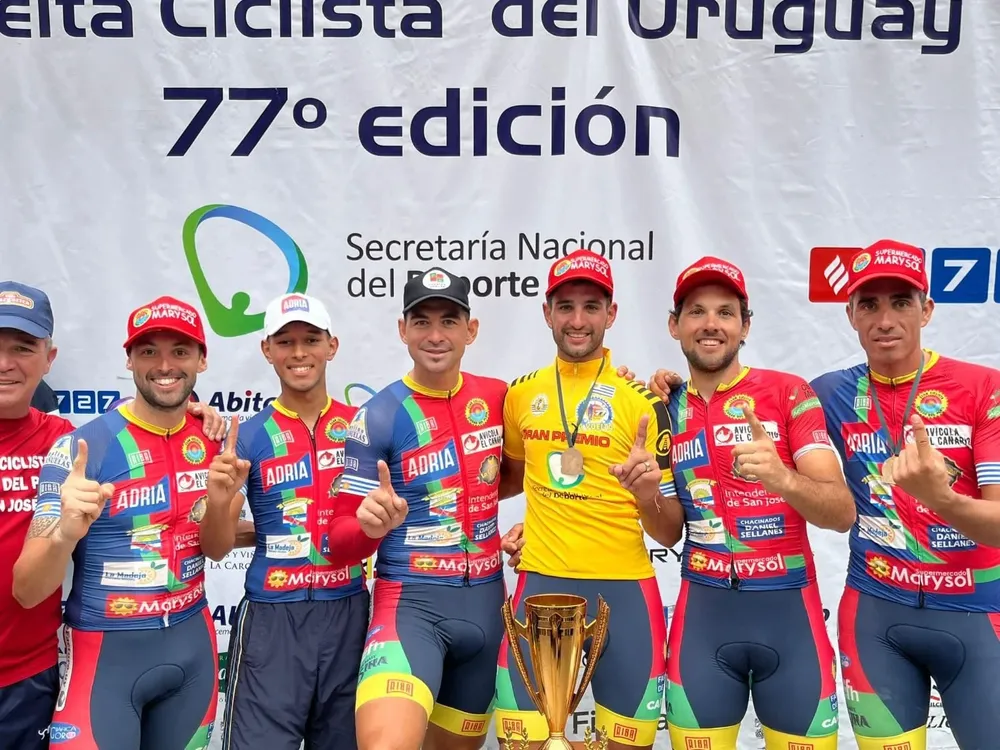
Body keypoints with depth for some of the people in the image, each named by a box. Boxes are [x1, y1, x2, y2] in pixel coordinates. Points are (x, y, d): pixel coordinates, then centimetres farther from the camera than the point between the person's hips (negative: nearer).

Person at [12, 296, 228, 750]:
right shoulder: (78, 448, -15)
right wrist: (65, 532, -35)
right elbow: (28, 592, -15)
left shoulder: (213, 441, -1)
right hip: (107, 651, -4)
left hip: (192, 643, 4)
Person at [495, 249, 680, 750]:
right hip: (540, 582, 2)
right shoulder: (520, 393, 5)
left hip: (623, 587, -2)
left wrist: (647, 492, -22)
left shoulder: (643, 401, -4)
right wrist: (521, 524, 7)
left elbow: (668, 533, -2)